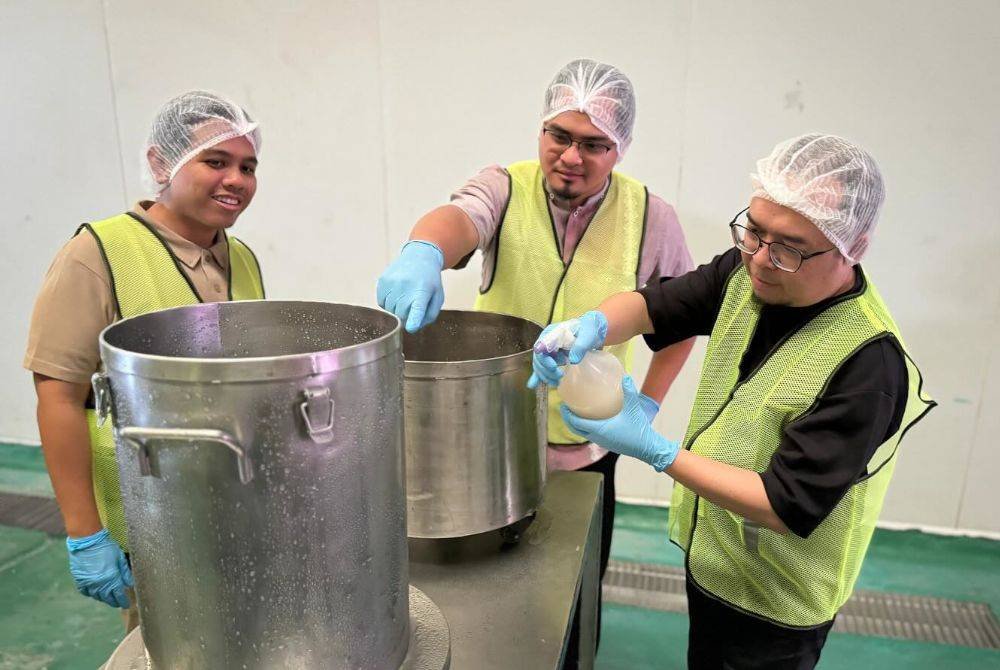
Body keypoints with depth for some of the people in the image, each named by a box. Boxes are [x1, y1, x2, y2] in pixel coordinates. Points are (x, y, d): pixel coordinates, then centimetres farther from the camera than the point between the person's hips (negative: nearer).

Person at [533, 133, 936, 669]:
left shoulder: (868, 362, -31)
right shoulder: (747, 273, -11)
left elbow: (787, 509, -29)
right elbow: (653, 304, -7)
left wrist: (655, 450, -35)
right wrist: (595, 326, -29)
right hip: (709, 555, 6)